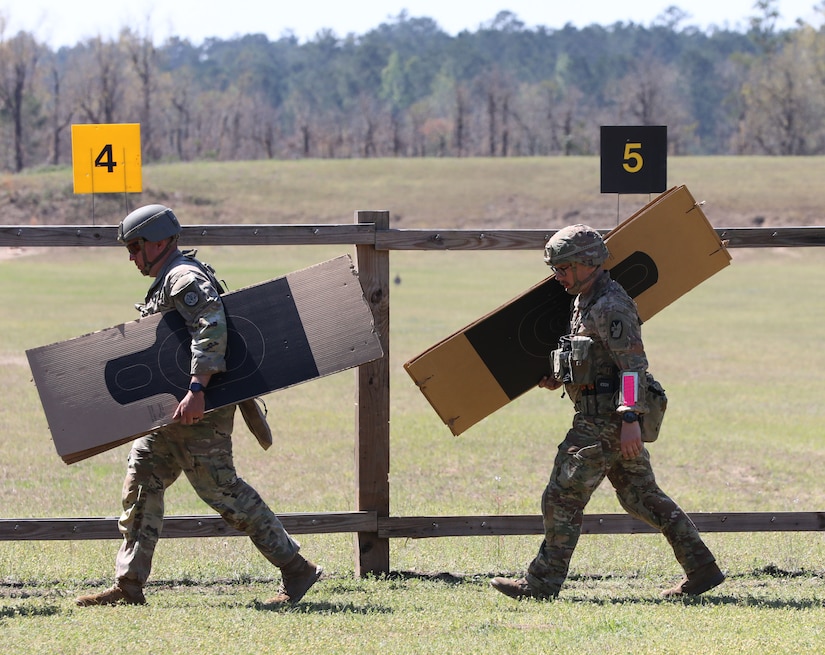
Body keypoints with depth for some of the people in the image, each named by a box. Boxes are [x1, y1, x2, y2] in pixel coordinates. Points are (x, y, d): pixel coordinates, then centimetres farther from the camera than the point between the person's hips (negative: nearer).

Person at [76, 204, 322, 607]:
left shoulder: (185, 279, -14)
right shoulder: (166, 282, 18)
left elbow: (212, 331, -28)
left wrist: (197, 390, -35)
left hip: (199, 409, -11)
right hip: (170, 410, 11)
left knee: (221, 490, -8)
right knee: (141, 482, 7)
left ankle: (297, 570, -2)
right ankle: (128, 587, 8)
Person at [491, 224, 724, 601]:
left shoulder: (610, 307, -16)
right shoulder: (585, 302, 16)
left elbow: (634, 364, -22)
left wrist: (630, 419, -28)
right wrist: (559, 378, 14)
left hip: (603, 420, -11)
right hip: (602, 418, 11)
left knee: (562, 499, -4)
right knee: (641, 496, 11)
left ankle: (542, 584, 2)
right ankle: (702, 569, 11)